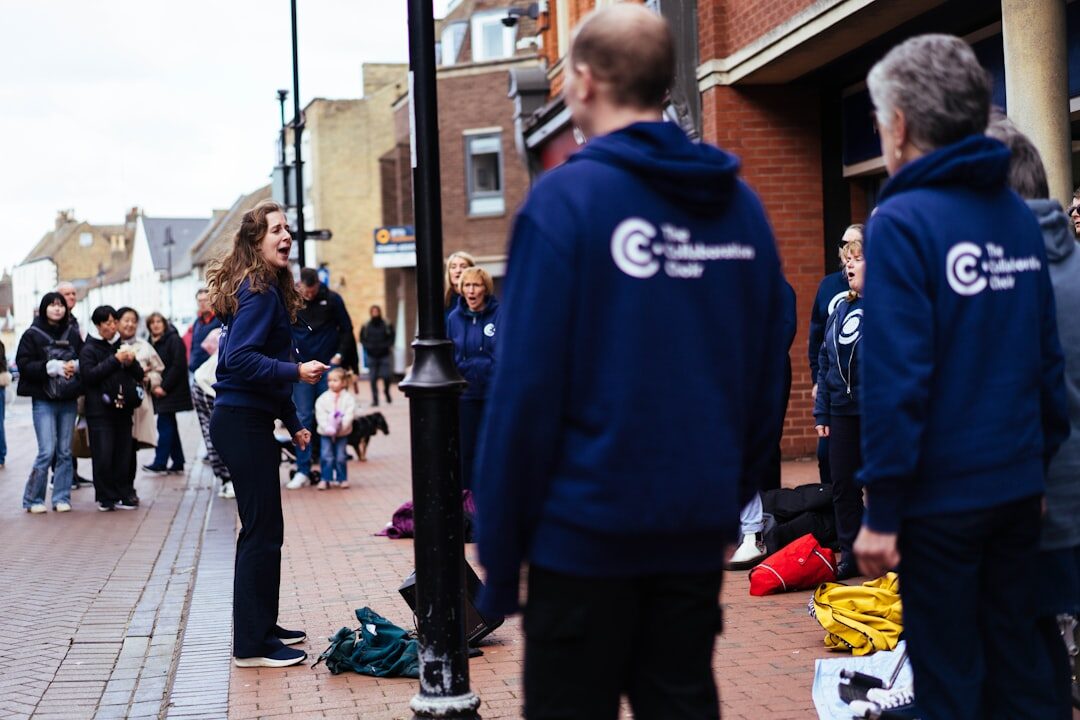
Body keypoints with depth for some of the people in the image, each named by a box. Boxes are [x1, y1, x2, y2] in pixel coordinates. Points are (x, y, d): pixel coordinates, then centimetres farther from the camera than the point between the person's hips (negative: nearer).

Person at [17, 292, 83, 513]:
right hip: (43, 401, -4)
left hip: (68, 401, 4)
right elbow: (24, 365, -9)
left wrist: (76, 365, -10)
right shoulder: (32, 335, -3)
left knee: (65, 451, 7)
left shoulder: (73, 334, 7)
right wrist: (51, 367, -18)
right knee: (47, 451, -8)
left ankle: (61, 498, 16)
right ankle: (32, 499, 6)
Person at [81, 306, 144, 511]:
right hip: (100, 410, -5)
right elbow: (89, 375, -13)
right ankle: (106, 497, 1)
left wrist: (131, 362, -6)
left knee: (123, 453, 4)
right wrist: (115, 360, -16)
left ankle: (123, 494, 10)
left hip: (123, 408, 5)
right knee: (103, 455, -7)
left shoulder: (121, 345, 16)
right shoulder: (89, 349, 1)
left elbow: (139, 375, 16)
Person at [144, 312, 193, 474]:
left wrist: (164, 387, -18)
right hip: (159, 391, 8)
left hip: (170, 392, -8)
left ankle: (160, 462, -10)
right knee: (169, 426, 9)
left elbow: (178, 366, -16)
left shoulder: (174, 340, -9)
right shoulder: (153, 343, 14)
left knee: (164, 425, -10)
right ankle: (178, 463, 13)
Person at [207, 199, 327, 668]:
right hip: (242, 423, -10)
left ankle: (261, 626, 28)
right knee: (263, 531, -6)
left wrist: (294, 424, 22)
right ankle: (252, 645, 0)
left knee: (262, 529, 17)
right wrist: (296, 371, -27)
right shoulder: (259, 291, -14)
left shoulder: (269, 290, 16)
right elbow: (239, 358, -24)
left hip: (250, 422, 10)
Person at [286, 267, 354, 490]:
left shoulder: (332, 299, -3)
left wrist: (339, 354, -3)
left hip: (329, 366, 0)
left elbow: (346, 329, 7)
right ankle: (303, 470, 1)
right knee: (303, 418, -2)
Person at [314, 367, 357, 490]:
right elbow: (320, 415, -7)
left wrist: (341, 426, -23)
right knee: (327, 456, -3)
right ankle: (325, 479, 3)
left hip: (342, 433, 0)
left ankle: (342, 478, 15)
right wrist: (327, 427, -20)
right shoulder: (323, 398, -2)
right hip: (326, 433, 0)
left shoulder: (348, 398, -5)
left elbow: (350, 415, -12)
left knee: (341, 457, 4)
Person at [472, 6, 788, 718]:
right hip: (699, 527, 5)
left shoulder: (567, 198, -11)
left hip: (587, 525, -5)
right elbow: (768, 376, 7)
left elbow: (527, 385, -15)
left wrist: (499, 548, -9)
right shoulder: (740, 205, 5)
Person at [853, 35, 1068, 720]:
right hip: (1019, 485, 6)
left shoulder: (902, 221, -14)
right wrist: (1040, 460, 17)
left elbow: (896, 375, -19)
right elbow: (1048, 355, 9)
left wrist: (882, 510, -15)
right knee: (1019, 663, 15)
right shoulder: (1020, 217, 5)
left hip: (942, 497, -6)